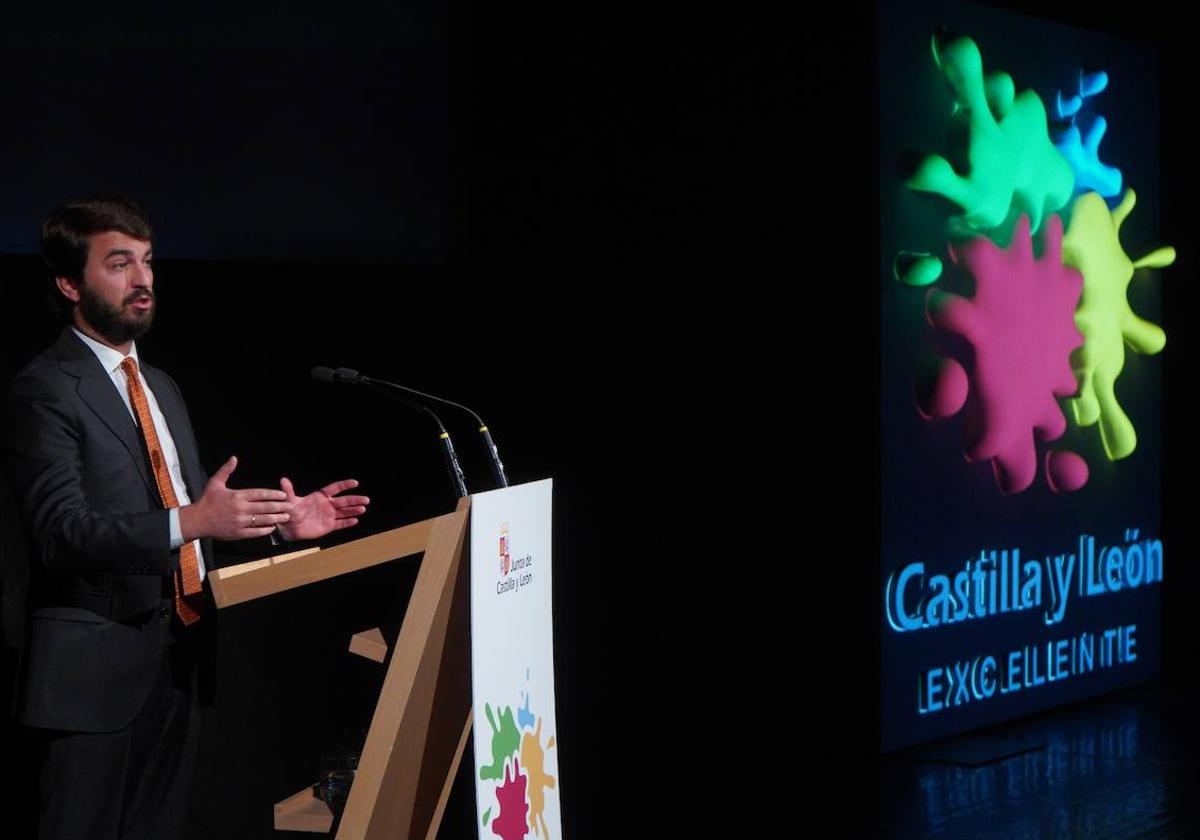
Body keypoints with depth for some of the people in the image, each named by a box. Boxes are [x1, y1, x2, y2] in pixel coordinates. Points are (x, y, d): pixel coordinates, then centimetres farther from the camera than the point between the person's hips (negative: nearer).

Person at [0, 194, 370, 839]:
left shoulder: (161, 388, 20)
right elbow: (62, 531, -21)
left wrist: (276, 524, 5)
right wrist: (190, 521, -32)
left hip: (177, 662, 8)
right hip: (96, 673, -8)